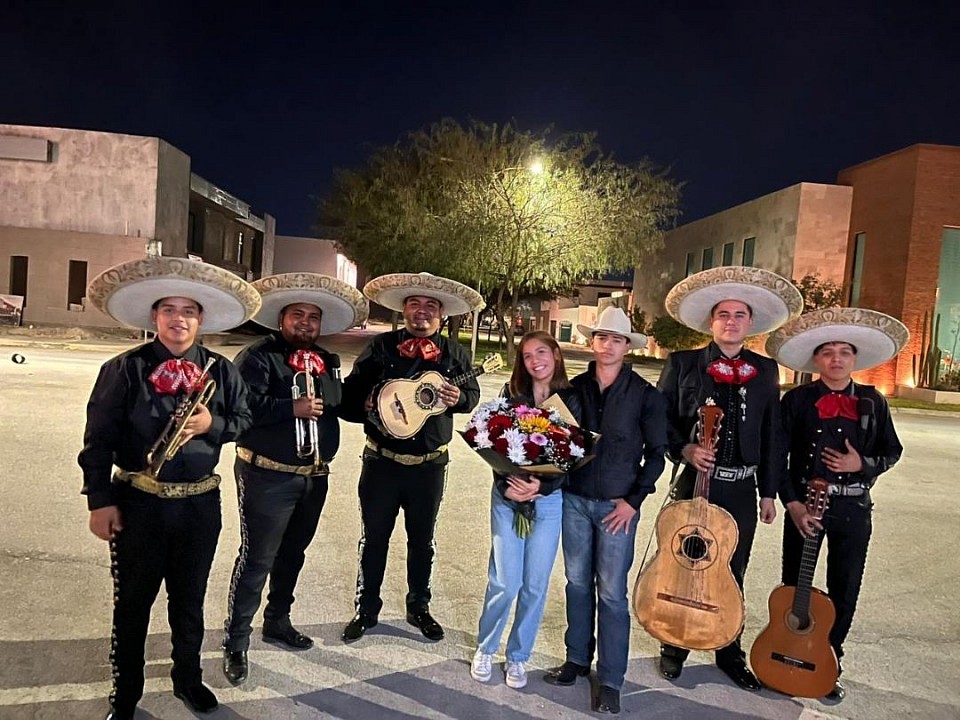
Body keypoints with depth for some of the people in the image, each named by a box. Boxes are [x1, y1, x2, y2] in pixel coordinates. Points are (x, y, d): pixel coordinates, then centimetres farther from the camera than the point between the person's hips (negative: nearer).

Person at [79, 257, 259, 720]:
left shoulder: (220, 370, 0)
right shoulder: (124, 369, -7)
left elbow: (244, 419, 7)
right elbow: (98, 439, -5)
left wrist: (212, 425, -14)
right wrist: (100, 500, -8)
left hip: (200, 504, 2)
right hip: (138, 503, -2)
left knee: (190, 601, 18)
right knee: (132, 603, 12)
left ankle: (188, 679, 40)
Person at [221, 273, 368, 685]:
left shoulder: (328, 362, 13)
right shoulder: (258, 357, -9)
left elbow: (342, 405, 16)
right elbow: (243, 407, -22)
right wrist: (292, 408, -25)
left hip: (314, 477, 7)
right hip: (268, 476, -7)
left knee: (293, 552, 20)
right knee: (257, 558, -1)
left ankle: (278, 621, 39)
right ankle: (235, 642, 15)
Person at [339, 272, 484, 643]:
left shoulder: (454, 353, 2)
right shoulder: (379, 347, -3)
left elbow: (473, 393, 8)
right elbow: (349, 395, -2)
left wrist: (458, 397, -13)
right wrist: (370, 404, -22)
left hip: (430, 465, 2)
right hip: (382, 462, -1)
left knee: (422, 540, 17)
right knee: (374, 538, 11)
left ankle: (419, 607, 36)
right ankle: (366, 609, 30)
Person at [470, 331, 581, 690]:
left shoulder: (571, 399, 0)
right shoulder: (511, 393, 2)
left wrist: (542, 486, -17)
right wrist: (507, 486, -15)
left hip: (549, 499, 0)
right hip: (508, 495, 0)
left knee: (535, 585, 6)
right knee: (505, 582, -1)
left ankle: (517, 656, 26)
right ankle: (484, 649, 23)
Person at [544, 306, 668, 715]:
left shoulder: (644, 395, -4)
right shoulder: (574, 388, 3)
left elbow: (656, 453, -1)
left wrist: (634, 500, -7)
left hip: (617, 504, -3)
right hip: (574, 498, 3)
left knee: (611, 592, 3)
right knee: (577, 583, 13)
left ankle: (610, 681, 16)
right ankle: (577, 659, 30)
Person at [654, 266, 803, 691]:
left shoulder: (765, 371, 6)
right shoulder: (682, 364, -1)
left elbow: (772, 436, 7)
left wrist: (769, 492, 7)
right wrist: (684, 449, -17)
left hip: (742, 489, 2)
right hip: (695, 481, -2)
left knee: (732, 575, 15)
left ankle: (730, 653, 32)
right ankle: (674, 648, 27)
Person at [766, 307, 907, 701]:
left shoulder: (872, 402, 3)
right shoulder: (797, 400, -4)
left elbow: (891, 452, 10)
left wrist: (862, 464, -11)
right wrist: (792, 504, -13)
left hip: (853, 508, 2)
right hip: (804, 503, -2)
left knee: (844, 591, 11)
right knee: (793, 586, 8)